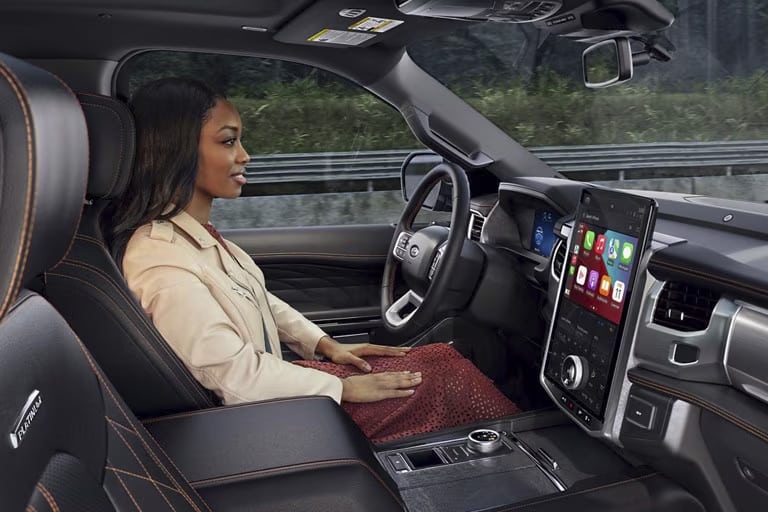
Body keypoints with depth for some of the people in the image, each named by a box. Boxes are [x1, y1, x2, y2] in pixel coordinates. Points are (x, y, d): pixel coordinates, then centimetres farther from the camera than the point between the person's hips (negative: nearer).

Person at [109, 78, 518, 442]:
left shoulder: (193, 232, 1)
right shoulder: (163, 267, -28)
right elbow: (238, 375, -25)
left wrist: (325, 344, 5)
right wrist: (344, 388, -16)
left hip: (269, 377, 9)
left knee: (440, 358, 4)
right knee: (447, 375, -5)